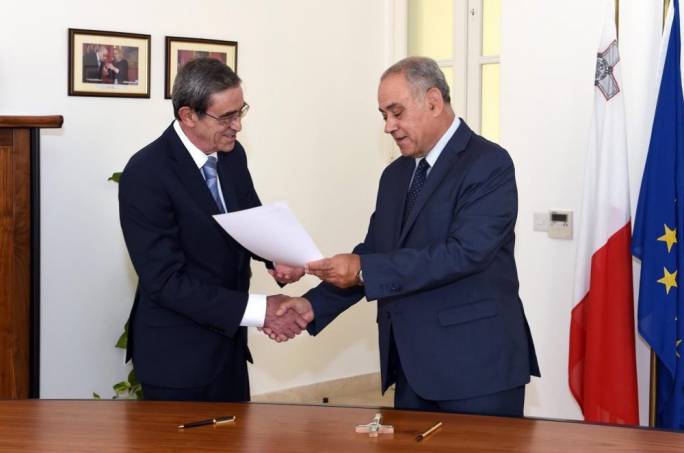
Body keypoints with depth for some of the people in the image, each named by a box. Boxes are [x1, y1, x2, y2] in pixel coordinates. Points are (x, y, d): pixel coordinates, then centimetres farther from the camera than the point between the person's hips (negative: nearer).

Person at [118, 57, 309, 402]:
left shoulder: (232, 155, 0)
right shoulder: (146, 174, -22)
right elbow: (166, 281, -24)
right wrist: (258, 310, -26)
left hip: (228, 342, 7)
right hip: (176, 355, -7)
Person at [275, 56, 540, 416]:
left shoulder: (488, 164, -9)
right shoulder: (396, 174, 15)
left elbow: (464, 253, -21)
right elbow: (373, 254, 14)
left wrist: (363, 270, -23)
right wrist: (312, 305, -1)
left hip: (477, 364, -7)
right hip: (411, 367, 7)